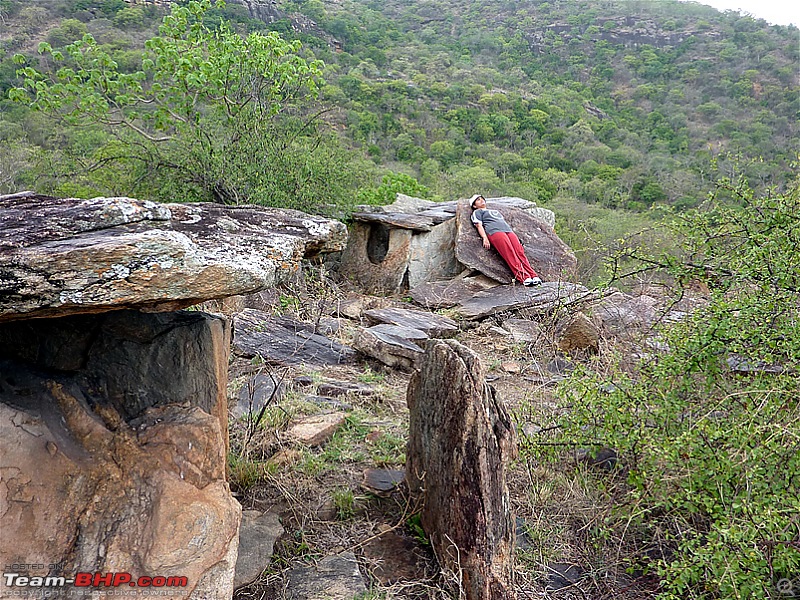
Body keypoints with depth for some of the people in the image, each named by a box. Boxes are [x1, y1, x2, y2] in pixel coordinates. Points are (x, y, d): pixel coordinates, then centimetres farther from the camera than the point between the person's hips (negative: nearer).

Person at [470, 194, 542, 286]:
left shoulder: (495, 211, 41)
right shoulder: (477, 212, 22)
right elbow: (479, 225, 6)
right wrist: (485, 238, -13)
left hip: (509, 231, 6)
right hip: (494, 232, -6)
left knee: (520, 252, -17)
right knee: (510, 254, -25)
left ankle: (533, 275, -30)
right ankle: (523, 277, -37)